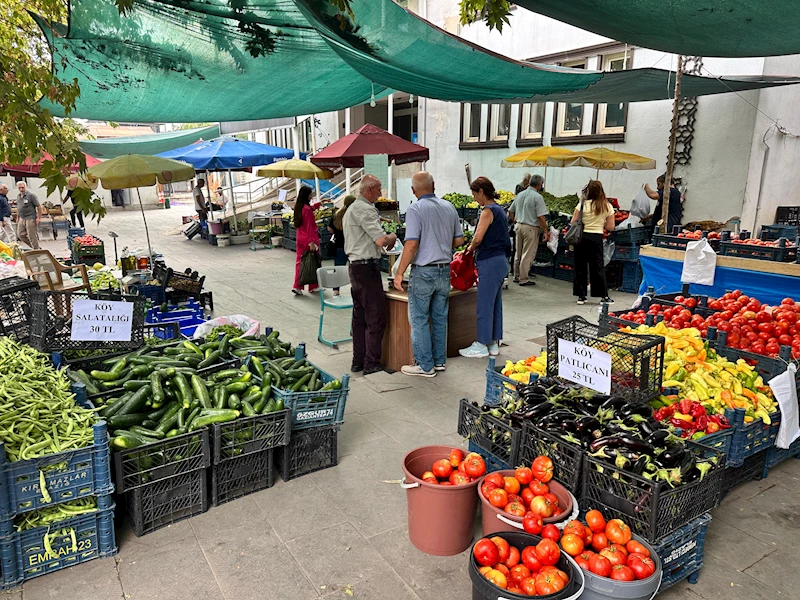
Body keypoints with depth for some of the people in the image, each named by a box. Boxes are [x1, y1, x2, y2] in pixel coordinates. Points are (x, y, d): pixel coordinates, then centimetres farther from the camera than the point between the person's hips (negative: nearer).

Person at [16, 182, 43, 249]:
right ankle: (34, 247, 20)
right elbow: (18, 208, 24)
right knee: (21, 235, 8)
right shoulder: (18, 197, 13)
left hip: (30, 219, -8)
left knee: (32, 236, -5)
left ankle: (36, 250, 4)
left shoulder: (31, 195, -9)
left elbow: (39, 206, -12)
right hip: (22, 219, 8)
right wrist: (17, 218, 21)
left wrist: (39, 218, -16)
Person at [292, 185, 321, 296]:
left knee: (300, 261, 8)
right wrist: (311, 242, -23)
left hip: (300, 239, 8)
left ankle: (297, 286, 1)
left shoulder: (298, 207, 7)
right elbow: (309, 226, -22)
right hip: (309, 239, -8)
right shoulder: (307, 209, -18)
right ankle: (313, 286, 17)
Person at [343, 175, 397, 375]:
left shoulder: (352, 208, 18)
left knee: (360, 317, 13)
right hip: (367, 267, -11)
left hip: (355, 266, 11)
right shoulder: (364, 209, -15)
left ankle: (358, 361, 18)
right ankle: (371, 364, -1)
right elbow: (381, 240, -21)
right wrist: (392, 237, -1)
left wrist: (384, 239, 16)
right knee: (376, 318, -5)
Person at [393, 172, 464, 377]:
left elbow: (411, 244, -19)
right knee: (440, 318, 15)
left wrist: (399, 273, -14)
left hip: (424, 271, -6)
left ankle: (425, 365, 8)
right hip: (445, 270, 6)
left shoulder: (415, 209, -12)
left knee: (419, 319, 3)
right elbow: (459, 240, 12)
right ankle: (439, 360, 24)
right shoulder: (449, 207, 7)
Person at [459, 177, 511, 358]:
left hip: (490, 263, -10)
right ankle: (494, 343, 21)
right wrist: (474, 248, 11)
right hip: (501, 260, 10)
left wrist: (471, 248, -3)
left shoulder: (488, 211, -13)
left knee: (485, 305, -2)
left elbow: (478, 238, -22)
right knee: (496, 304, 13)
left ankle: (482, 345, 6)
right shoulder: (500, 210, 16)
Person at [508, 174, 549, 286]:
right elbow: (541, 217, -17)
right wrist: (546, 232, -10)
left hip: (519, 226, 7)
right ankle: (523, 279, 4)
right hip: (531, 228, -7)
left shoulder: (520, 194, 9)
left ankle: (516, 276, 25)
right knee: (528, 255, 0)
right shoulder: (537, 197, -13)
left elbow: (510, 211, 14)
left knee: (518, 253, 16)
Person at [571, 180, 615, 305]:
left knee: (581, 267, 6)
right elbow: (610, 227, 5)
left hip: (582, 237, -1)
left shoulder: (583, 204, -5)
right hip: (597, 238, 2)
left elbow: (573, 222, -6)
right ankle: (604, 296, 10)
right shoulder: (607, 206, 2)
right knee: (598, 267, 9)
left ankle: (581, 296, 8)